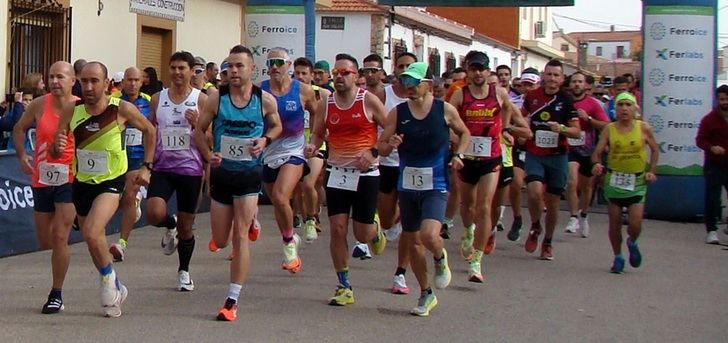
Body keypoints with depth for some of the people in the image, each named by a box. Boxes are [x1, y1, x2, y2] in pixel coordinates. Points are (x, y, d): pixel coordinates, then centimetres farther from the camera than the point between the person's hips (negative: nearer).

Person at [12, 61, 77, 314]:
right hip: (41, 180, 4)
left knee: (59, 237, -11)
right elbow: (19, 128, 17)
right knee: (44, 242, 10)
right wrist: (21, 156, 7)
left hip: (69, 181, -4)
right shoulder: (39, 105, 0)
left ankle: (56, 294, 1)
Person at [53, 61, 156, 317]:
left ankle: (109, 279, 0)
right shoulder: (71, 111, -8)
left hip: (111, 182, -4)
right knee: (94, 243, 15)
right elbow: (54, 153, 0)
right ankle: (116, 289, 37)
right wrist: (57, 147, -23)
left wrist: (147, 167, 0)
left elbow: (149, 131, 3)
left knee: (92, 233, -26)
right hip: (82, 182, 4)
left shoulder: (122, 109, -15)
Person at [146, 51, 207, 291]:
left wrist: (196, 124, -19)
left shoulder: (201, 100, -1)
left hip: (190, 169, -1)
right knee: (154, 214, -21)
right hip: (162, 167, 2)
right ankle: (170, 226, 16)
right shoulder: (157, 99, 6)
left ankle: (184, 271, 27)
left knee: (186, 227, 7)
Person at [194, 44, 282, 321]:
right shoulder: (216, 96, -6)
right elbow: (200, 130, 3)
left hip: (249, 174, -2)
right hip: (221, 172, 2)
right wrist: (208, 154, -15)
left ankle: (232, 300, -2)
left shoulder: (265, 100, -6)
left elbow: (277, 126, 12)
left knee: (240, 237, -8)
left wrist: (265, 140, -9)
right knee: (220, 241, 10)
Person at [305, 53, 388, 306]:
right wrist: (312, 146, -7)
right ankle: (344, 287, 8)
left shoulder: (369, 100, -7)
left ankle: (376, 234, 40)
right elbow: (318, 132, 16)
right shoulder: (326, 103, 3)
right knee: (337, 229, -3)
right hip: (336, 173, 3)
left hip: (365, 174, -3)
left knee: (362, 234, 0)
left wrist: (373, 152, -15)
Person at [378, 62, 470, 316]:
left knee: (429, 235, -24)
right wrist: (390, 145, -19)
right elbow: (381, 147, 3)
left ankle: (440, 258, 14)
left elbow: (465, 134, 15)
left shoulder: (445, 110, -3)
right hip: (407, 185, 3)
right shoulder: (397, 113, 0)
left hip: (436, 185, -3)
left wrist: (458, 155, -1)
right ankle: (426, 294, 29)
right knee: (412, 241, 11)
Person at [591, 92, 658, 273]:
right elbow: (597, 152, -7)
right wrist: (597, 164, -28)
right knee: (615, 223, 4)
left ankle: (632, 243, 26)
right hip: (614, 180, 1)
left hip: (637, 182, 0)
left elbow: (655, 150, 11)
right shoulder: (609, 129, -4)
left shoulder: (643, 128, -3)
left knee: (635, 224, -9)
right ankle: (618, 257, 26)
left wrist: (651, 171, 1)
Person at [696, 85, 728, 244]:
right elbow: (700, 140, -7)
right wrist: (711, 148, -24)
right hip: (714, 165, -4)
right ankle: (711, 230, 1)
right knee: (712, 199, -4)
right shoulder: (709, 119, -6)